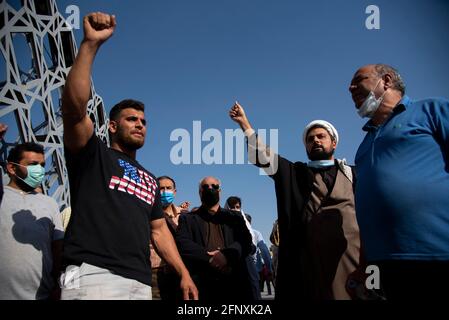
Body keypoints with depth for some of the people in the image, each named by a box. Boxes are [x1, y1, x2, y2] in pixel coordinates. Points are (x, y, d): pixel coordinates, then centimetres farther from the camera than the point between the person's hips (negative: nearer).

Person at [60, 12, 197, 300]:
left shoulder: (150, 180, 25)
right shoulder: (92, 154, 7)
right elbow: (74, 106, -11)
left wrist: (184, 273, 13)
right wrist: (91, 44, -16)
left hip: (141, 283, 7)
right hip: (93, 275, -6)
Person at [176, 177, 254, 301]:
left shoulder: (234, 218, 19)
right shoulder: (187, 219, 15)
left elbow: (246, 242, 4)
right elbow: (182, 243, -2)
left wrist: (227, 255, -16)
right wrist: (209, 257, -15)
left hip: (234, 282, 2)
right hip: (201, 283, -1)